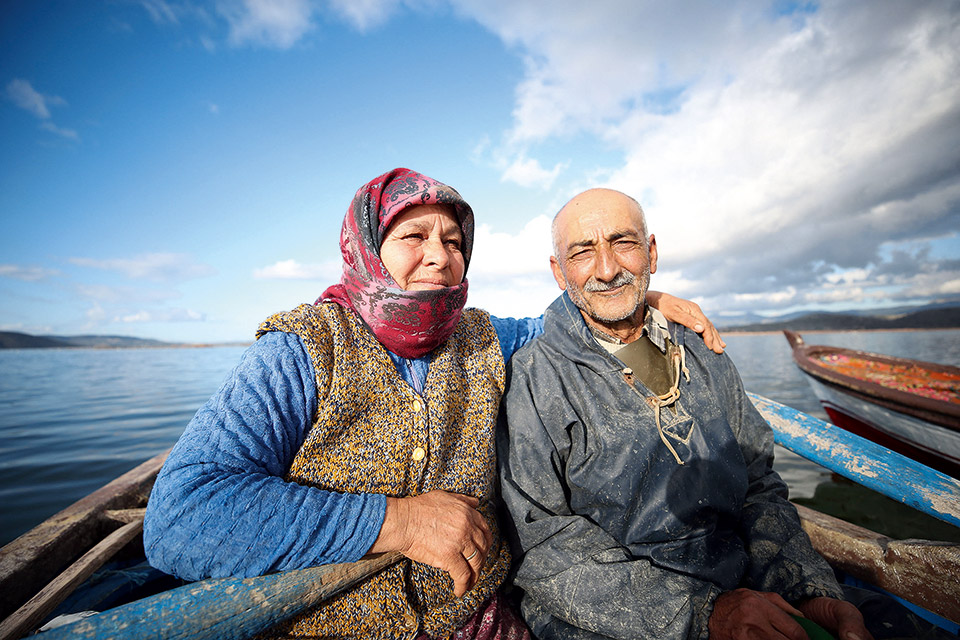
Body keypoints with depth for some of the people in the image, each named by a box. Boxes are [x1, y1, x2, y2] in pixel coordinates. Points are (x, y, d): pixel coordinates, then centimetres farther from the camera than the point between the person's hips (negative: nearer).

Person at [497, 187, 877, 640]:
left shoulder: (706, 363, 5)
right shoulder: (533, 380, -15)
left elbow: (758, 490, 8)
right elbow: (544, 550, -16)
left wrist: (808, 589, -8)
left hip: (739, 596, 5)